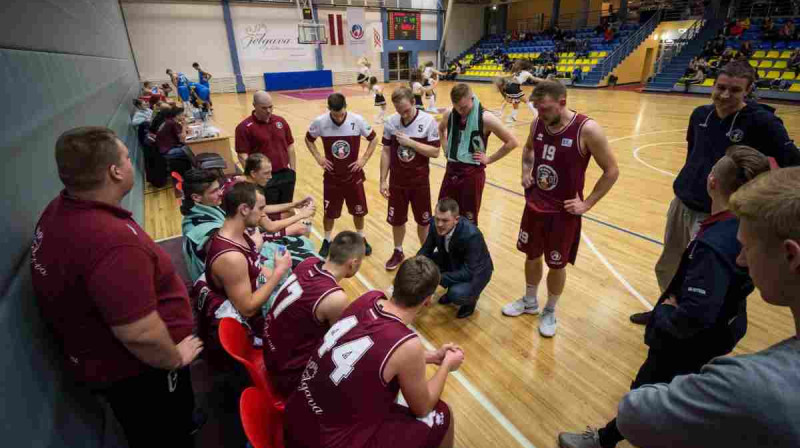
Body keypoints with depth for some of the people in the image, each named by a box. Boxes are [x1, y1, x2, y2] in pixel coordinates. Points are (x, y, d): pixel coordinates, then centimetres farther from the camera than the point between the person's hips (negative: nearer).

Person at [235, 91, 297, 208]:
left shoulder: (281, 121, 6)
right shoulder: (244, 127, -9)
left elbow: (290, 146, 12)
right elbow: (243, 156, -12)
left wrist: (293, 170, 8)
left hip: (286, 175, 5)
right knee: (269, 214, 6)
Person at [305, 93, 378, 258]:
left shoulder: (357, 120, -14)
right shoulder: (319, 122, -13)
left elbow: (373, 139, 1)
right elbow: (308, 139, 7)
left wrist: (364, 159, -7)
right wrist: (318, 157, -5)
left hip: (353, 175, 0)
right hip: (332, 176, 0)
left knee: (358, 211, 12)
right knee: (329, 212, 11)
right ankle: (327, 241, 34)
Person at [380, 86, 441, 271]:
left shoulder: (428, 121, -12)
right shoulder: (391, 122, -4)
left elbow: (435, 152, -14)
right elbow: (386, 152, 1)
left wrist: (410, 142, -24)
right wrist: (383, 180, -1)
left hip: (420, 181, -2)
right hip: (397, 181, 2)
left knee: (423, 221, 11)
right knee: (396, 221, 13)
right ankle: (398, 252, 36)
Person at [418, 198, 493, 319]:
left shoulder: (471, 235, -36)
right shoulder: (436, 225, -19)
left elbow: (469, 272, -34)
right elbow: (425, 250, -7)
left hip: (476, 271, -6)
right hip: (453, 263, 6)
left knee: (456, 294, -34)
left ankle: (471, 298, 5)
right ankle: (453, 288, 10)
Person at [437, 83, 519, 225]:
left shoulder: (485, 118, -15)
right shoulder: (448, 114, -1)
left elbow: (512, 142, -10)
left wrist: (489, 159, -8)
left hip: (473, 173, -4)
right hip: (451, 170, 5)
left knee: (468, 219, 7)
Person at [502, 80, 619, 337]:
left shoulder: (587, 130, -19)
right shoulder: (537, 124, -3)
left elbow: (612, 170, -10)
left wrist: (587, 204, -11)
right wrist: (526, 171, 3)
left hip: (564, 211, -5)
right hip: (535, 205, 5)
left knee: (557, 265, 9)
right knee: (532, 256, 18)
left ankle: (550, 312, 32)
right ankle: (529, 302, 40)